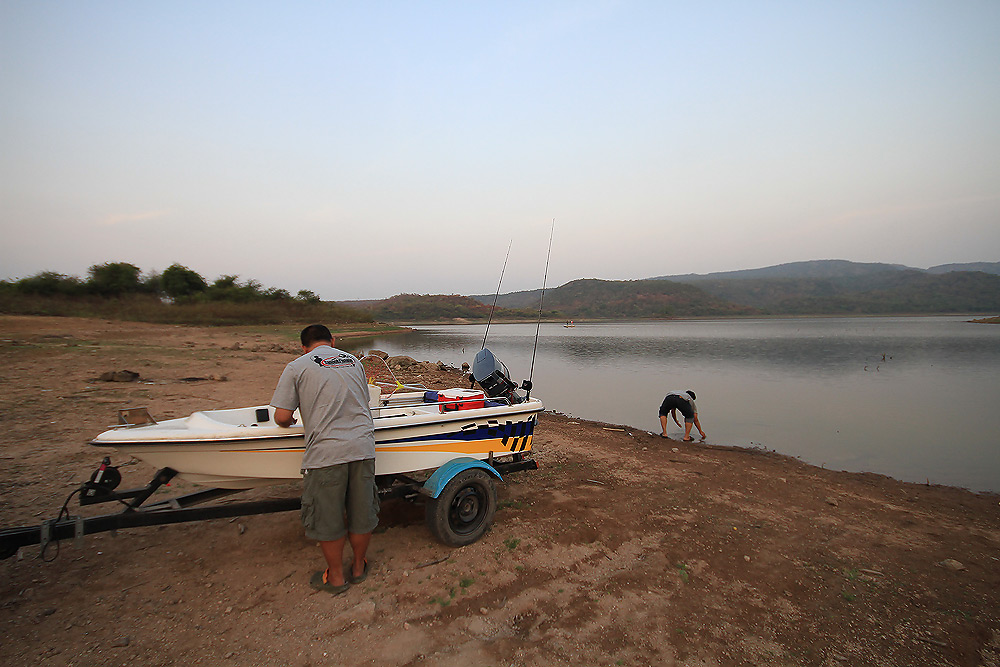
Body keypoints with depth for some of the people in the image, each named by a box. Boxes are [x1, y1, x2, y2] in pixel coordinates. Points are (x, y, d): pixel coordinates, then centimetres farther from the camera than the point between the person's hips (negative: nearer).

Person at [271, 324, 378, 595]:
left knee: (327, 518, 14)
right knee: (361, 513, 17)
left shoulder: (296, 367, 3)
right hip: (363, 446, 4)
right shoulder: (354, 361, 15)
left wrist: (287, 424, 20)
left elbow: (282, 416, -2)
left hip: (326, 451, -4)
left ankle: (336, 577, 30)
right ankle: (359, 567, 35)